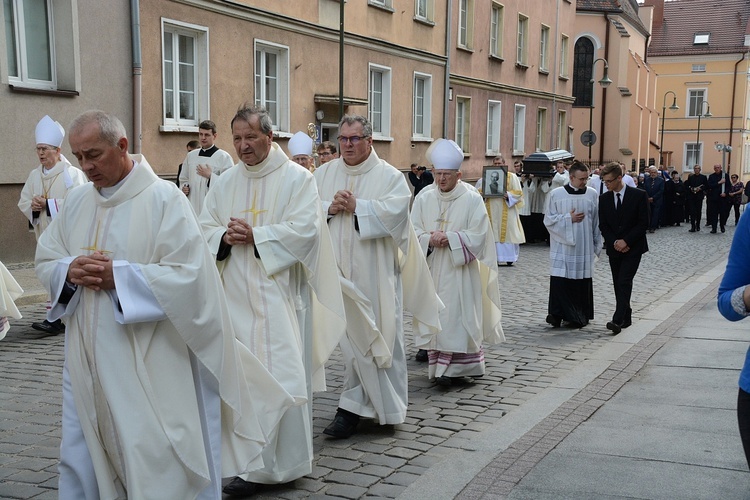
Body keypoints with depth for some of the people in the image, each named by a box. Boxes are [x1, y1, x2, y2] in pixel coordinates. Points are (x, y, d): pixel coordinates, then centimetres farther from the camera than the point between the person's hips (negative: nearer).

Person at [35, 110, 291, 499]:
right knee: (82, 459, 13)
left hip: (149, 364, -6)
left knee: (157, 464, 2)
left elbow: (189, 273, -16)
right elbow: (44, 261, 14)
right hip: (88, 361, 6)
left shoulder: (164, 199, -10)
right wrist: (69, 271, -8)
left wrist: (118, 276, -19)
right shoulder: (77, 201, 9)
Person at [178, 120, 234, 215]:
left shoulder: (223, 157, -4)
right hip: (193, 206, 5)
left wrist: (210, 176, -15)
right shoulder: (191, 156, 14)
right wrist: (184, 187, 3)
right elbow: (183, 179, 23)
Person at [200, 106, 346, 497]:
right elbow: (205, 227, 11)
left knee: (281, 374, -4)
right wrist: (225, 237, -10)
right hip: (237, 296, 5)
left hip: (279, 293, -5)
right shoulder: (225, 183, 12)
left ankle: (274, 463, 3)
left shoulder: (297, 178, -3)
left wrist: (254, 236, -14)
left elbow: (305, 229, -13)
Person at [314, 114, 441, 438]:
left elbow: (395, 210, -16)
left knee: (379, 336, -2)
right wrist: (330, 207, -13)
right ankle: (352, 408, 15)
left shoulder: (389, 176, -1)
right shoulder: (324, 174, 11)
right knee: (352, 338, 6)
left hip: (374, 275, -2)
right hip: (339, 272, 3)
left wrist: (356, 206, -17)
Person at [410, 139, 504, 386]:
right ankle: (438, 364, 15)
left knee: (456, 317, -7)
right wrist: (430, 239, -16)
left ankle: (452, 368, -4)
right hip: (431, 269, 4)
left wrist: (449, 238, -17)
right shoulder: (424, 198, 6)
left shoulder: (472, 199, -4)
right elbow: (413, 231, 3)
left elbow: (478, 235, -8)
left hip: (459, 269, -4)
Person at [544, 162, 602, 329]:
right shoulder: (556, 194, -1)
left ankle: (580, 317, 14)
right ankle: (557, 314, -4)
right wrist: (568, 219, -10)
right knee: (559, 281, -7)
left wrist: (597, 245, 8)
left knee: (582, 282, 4)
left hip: (584, 248, 2)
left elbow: (597, 222, 8)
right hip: (562, 246, -1)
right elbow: (549, 220, 1)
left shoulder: (592, 194, 4)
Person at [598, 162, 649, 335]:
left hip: (633, 248, -4)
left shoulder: (639, 195, -6)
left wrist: (625, 241, -14)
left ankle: (618, 320, -20)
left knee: (624, 283, -14)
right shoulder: (604, 199, 5)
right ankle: (626, 318, 19)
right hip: (614, 248, 5)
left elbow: (643, 223, -8)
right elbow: (602, 225, 6)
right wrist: (615, 242, -9)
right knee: (618, 284, 8)